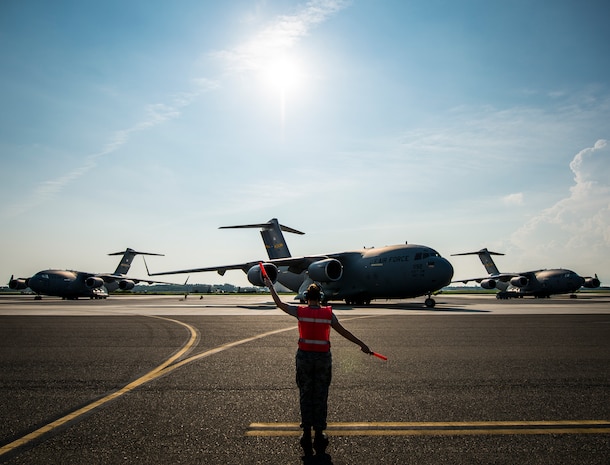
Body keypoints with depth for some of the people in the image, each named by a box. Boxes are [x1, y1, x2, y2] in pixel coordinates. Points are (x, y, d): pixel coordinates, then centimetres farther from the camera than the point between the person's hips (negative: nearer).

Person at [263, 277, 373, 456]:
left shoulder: (300, 311, -6)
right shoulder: (328, 313, -5)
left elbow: (280, 304, 5)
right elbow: (344, 332, 0)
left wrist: (270, 286, 17)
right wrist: (362, 345, 9)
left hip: (304, 356, 0)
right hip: (323, 357, 0)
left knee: (305, 396, 11)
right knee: (321, 398, 10)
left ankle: (307, 435, 17)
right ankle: (319, 436, 17)